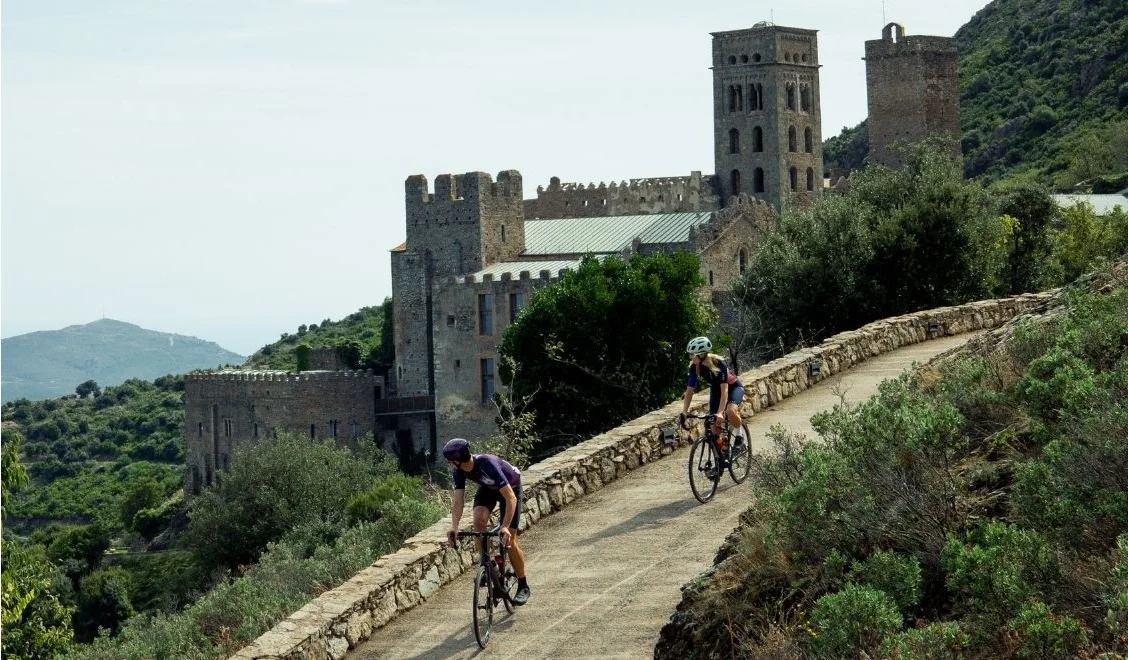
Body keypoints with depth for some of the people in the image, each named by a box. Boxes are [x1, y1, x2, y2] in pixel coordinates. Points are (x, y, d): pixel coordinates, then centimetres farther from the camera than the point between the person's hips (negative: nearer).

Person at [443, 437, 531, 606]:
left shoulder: (487, 464, -42)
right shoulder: (460, 470, -25)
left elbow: (510, 498, -45)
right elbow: (458, 500, -26)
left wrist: (505, 527, -53)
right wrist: (454, 527, -42)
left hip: (510, 488, -5)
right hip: (488, 488, 5)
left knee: (508, 540, -7)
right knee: (478, 520, -25)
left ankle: (523, 587, 9)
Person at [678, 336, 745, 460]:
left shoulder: (718, 363, -35)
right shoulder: (694, 367, -21)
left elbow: (724, 390, -38)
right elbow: (689, 391, -16)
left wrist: (720, 413, -47)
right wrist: (684, 413, -27)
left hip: (733, 387, -5)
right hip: (715, 389, 5)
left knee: (731, 411, -35)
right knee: (714, 426, -5)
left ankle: (738, 437, -8)